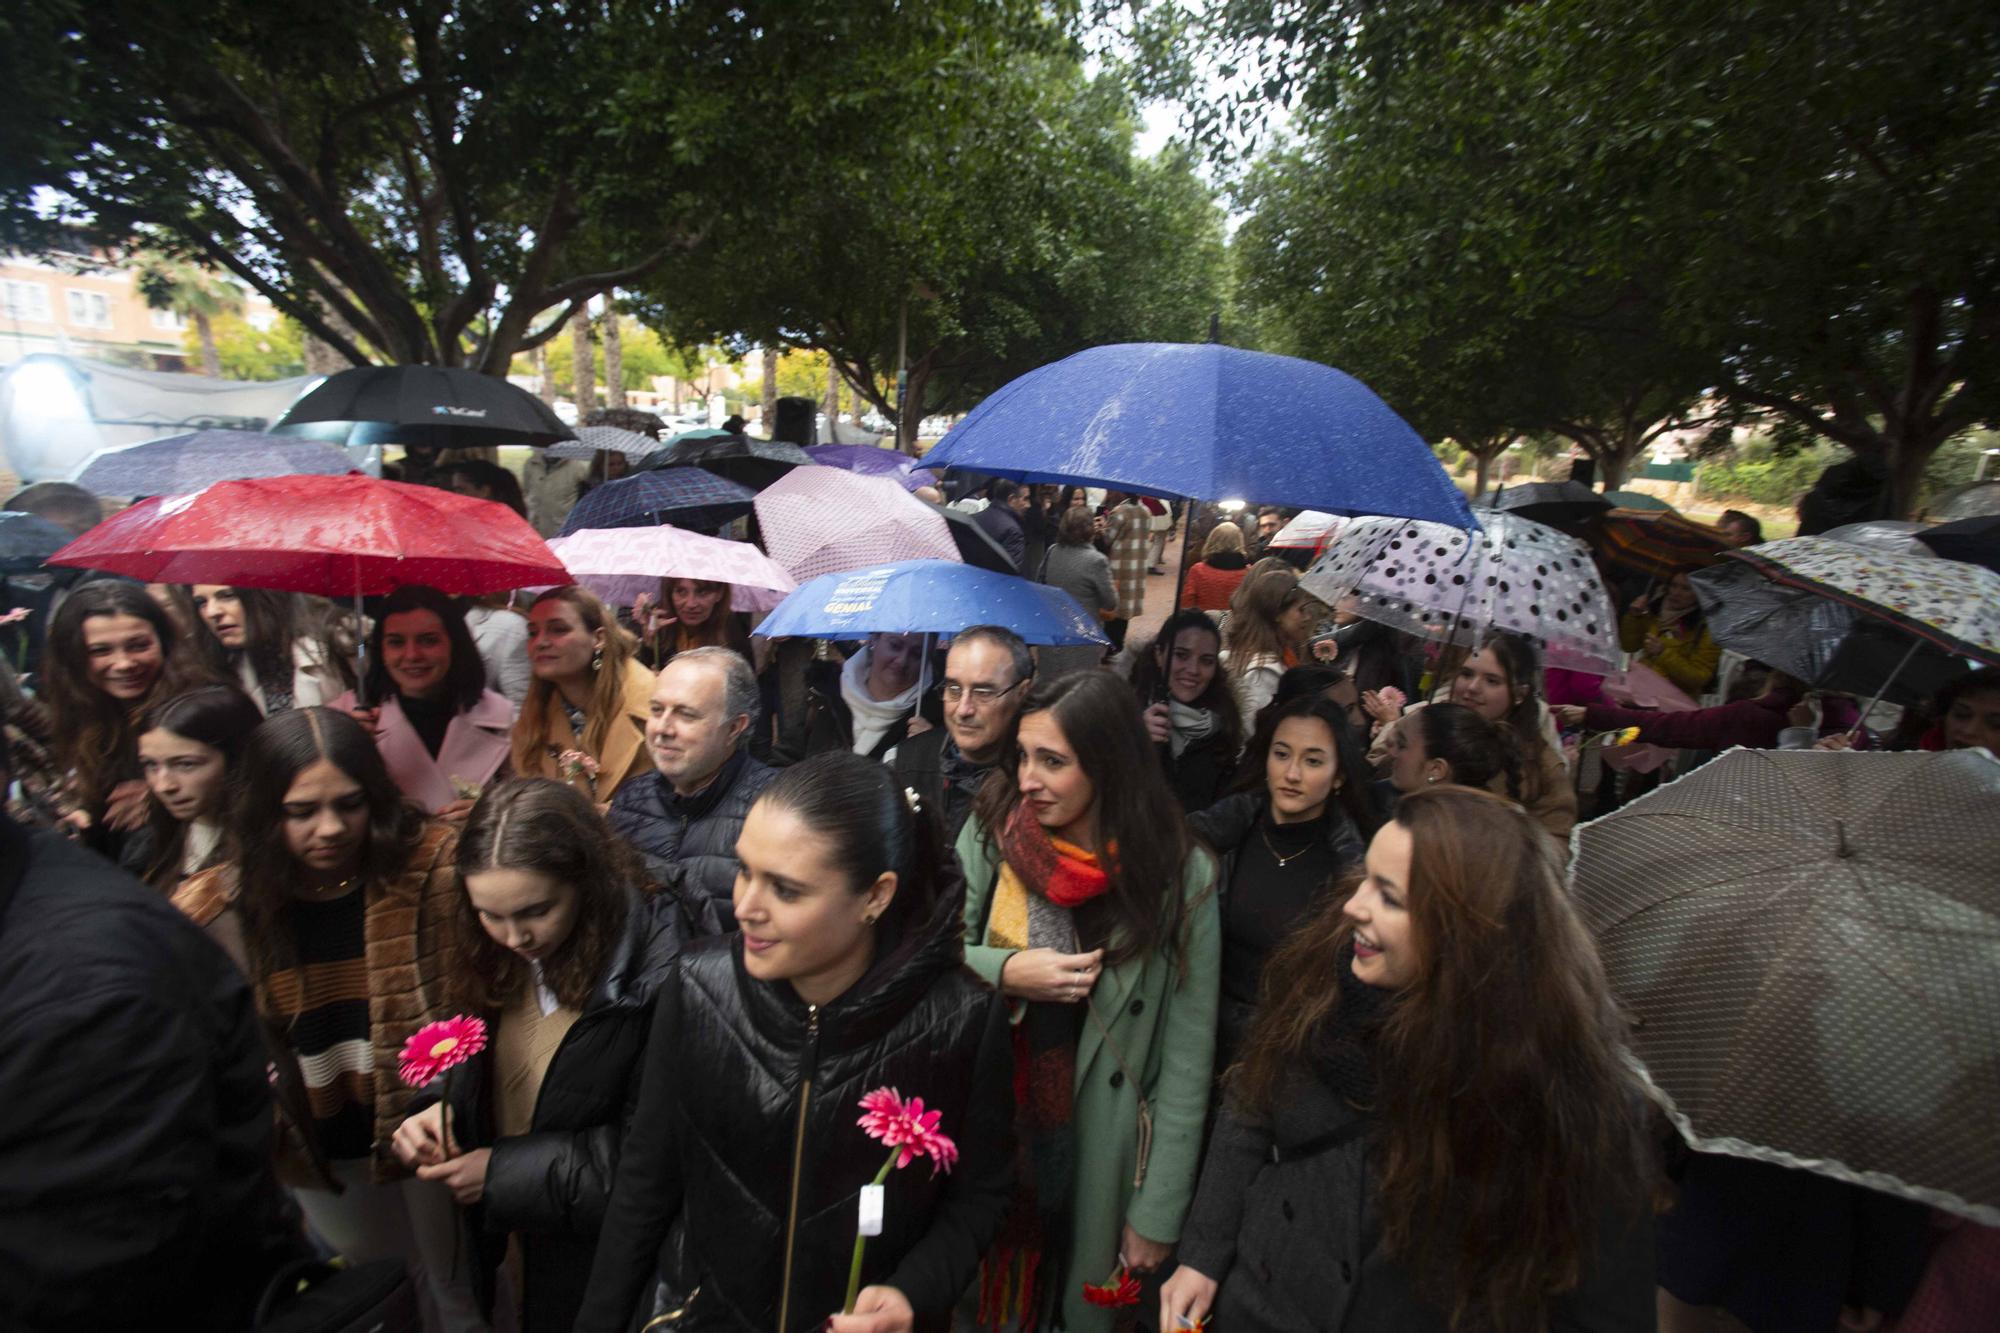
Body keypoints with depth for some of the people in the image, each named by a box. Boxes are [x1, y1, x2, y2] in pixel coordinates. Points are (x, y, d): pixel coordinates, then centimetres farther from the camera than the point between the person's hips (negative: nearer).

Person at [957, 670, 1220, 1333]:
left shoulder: (1179, 872, -15)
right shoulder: (991, 827, -9)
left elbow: (1189, 1054, -11)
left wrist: (1159, 1214, -9)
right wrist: (1004, 973, -21)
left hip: (1097, 1142, -2)